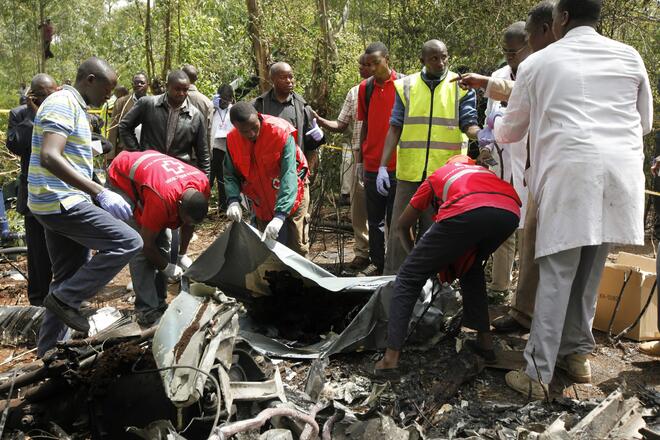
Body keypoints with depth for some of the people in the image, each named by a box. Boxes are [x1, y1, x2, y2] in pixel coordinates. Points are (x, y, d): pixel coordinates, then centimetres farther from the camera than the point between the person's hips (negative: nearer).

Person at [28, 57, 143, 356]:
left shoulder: (72, 106, 18)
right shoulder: (63, 103, -13)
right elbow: (50, 157, -26)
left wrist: (96, 193, 24)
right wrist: (100, 193, -29)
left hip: (59, 204, 10)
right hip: (62, 202, -10)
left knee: (70, 278, 14)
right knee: (128, 241, -16)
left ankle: (48, 353, 23)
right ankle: (65, 297, -6)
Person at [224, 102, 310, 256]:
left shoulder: (281, 132, -27)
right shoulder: (232, 139, -12)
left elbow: (288, 175, -33)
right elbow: (230, 174, -5)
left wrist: (280, 215, -41)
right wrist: (233, 201, -26)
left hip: (290, 197, -3)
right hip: (262, 204, 4)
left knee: (297, 248, -1)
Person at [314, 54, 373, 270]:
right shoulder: (354, 92, 14)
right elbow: (341, 125, 14)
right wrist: (318, 120, 1)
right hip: (360, 154, 4)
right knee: (358, 204, 4)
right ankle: (362, 252, 14)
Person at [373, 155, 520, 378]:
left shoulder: (436, 177, 37)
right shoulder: (483, 171, 44)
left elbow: (402, 227, 42)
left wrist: (418, 255, 58)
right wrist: (453, 260, 52)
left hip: (467, 212, -4)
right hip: (511, 212, 4)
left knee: (409, 278, 11)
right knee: (471, 268, 34)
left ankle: (390, 360, 4)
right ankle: (485, 342, 34)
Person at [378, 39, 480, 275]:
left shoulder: (461, 86, 4)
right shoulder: (406, 86, 7)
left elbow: (468, 124, -1)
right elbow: (395, 128, 5)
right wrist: (383, 166, -3)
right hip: (409, 172, 1)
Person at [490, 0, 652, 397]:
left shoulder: (538, 63, 7)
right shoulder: (629, 57, 15)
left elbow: (511, 131, 18)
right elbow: (645, 123, 25)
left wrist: (494, 125, 40)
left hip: (570, 173, -3)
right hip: (621, 174, 4)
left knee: (556, 274, -1)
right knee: (590, 271, 16)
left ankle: (538, 374, 1)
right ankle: (577, 353, 26)